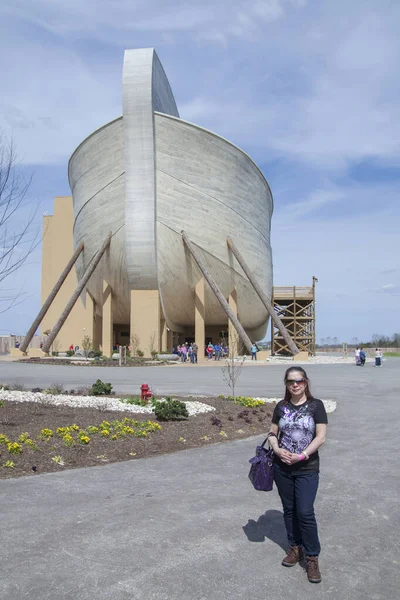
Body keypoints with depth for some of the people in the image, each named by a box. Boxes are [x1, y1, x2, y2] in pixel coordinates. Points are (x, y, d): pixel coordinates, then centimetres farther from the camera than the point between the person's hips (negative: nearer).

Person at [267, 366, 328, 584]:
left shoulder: (315, 405, -7)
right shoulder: (281, 406, 3)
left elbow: (321, 436, -11)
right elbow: (272, 433, 8)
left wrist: (302, 455, -18)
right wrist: (277, 450, -11)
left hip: (307, 469, -3)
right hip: (282, 468, 4)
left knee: (305, 512, -6)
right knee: (289, 510, 14)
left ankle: (312, 557, 12)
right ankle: (295, 547, 33)